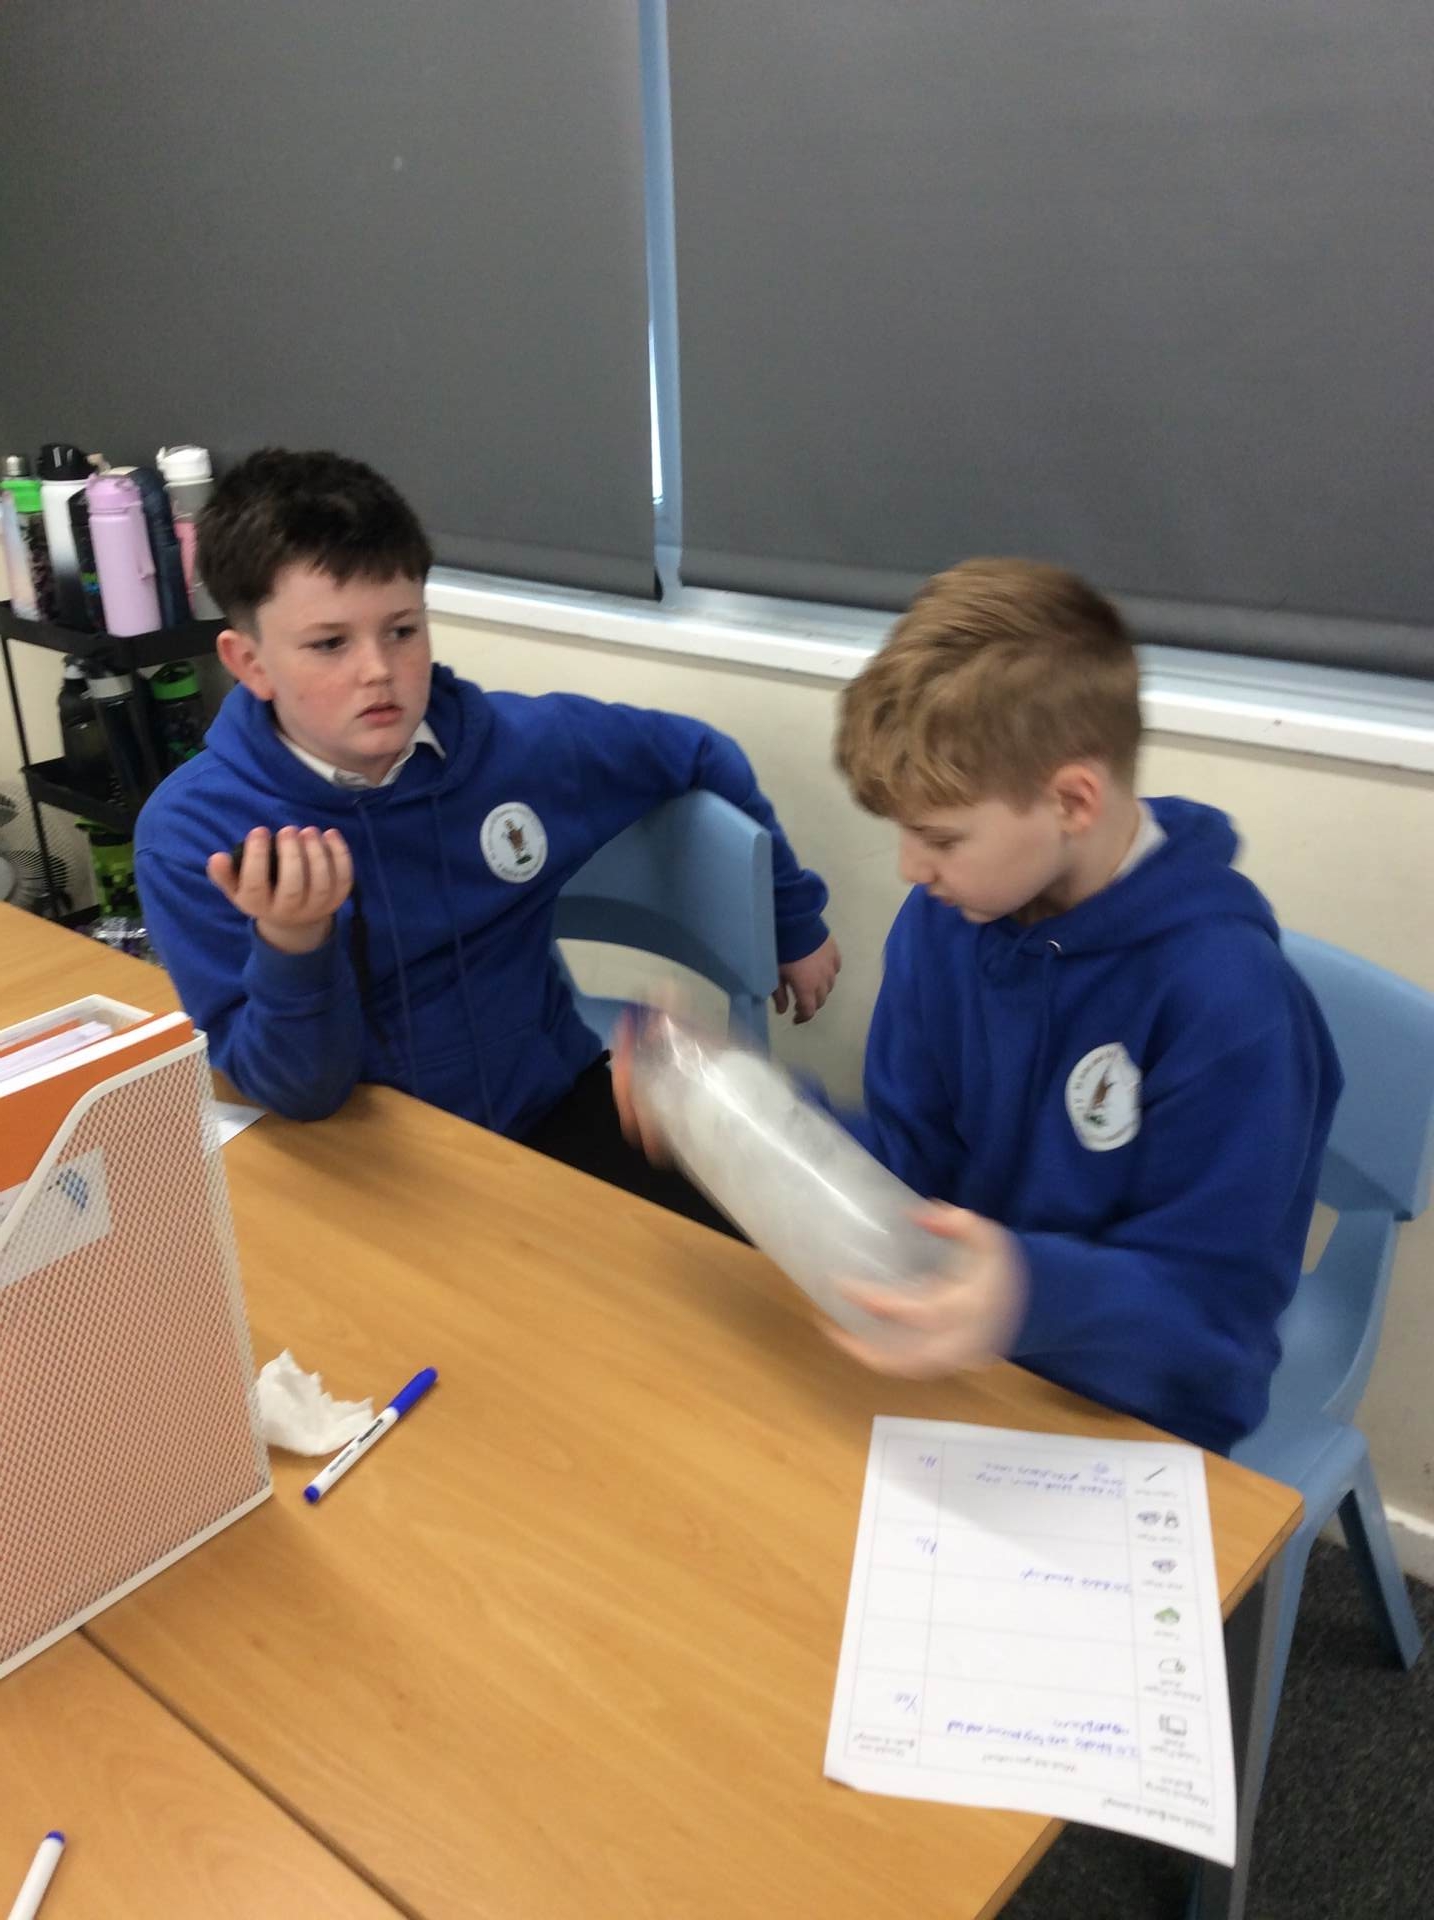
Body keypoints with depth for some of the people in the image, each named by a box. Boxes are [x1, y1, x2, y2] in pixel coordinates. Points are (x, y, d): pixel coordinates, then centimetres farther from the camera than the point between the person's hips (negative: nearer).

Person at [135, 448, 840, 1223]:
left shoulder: (523, 743, -8)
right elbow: (294, 1094, -15)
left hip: (554, 1108, 2)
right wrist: (290, 944, -35)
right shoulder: (191, 833, -15)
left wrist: (797, 923, 19)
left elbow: (702, 757, 11)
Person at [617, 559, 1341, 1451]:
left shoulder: (1227, 1000, -25)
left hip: (1133, 1427, -5)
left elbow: (1213, 1311, -20)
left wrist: (1035, 1295, -39)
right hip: (951, 1366, 5)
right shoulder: (945, 919, -6)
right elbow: (908, 1161, 1)